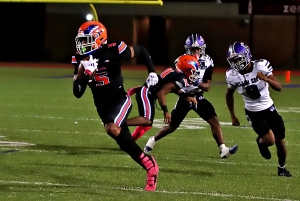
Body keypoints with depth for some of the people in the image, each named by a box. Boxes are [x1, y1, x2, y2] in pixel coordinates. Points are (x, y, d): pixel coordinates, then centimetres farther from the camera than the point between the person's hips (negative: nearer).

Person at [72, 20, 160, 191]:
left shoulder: (112, 51, -18)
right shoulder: (80, 60, -5)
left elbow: (141, 51, 0)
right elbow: (77, 93, -6)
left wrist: (152, 72, -8)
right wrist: (81, 73, -22)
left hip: (119, 99, -6)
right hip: (102, 105, 6)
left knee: (112, 129, -30)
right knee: (124, 141, 3)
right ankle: (150, 167, 20)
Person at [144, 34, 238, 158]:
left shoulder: (207, 63, -6)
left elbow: (207, 87, -5)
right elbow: (173, 84, -9)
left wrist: (198, 83, -25)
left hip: (199, 98, 2)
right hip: (184, 98, -2)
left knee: (214, 121, -14)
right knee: (172, 127, 4)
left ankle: (223, 150, -15)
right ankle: (152, 141, 28)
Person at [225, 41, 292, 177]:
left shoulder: (261, 66, -18)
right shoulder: (233, 75, -14)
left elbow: (278, 88, -16)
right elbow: (229, 95, 6)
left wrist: (266, 79, -35)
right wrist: (233, 116, 8)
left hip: (269, 108, 1)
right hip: (253, 113, -1)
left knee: (280, 141, 7)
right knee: (270, 140, -18)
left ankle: (282, 167, 32)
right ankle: (261, 142, 18)